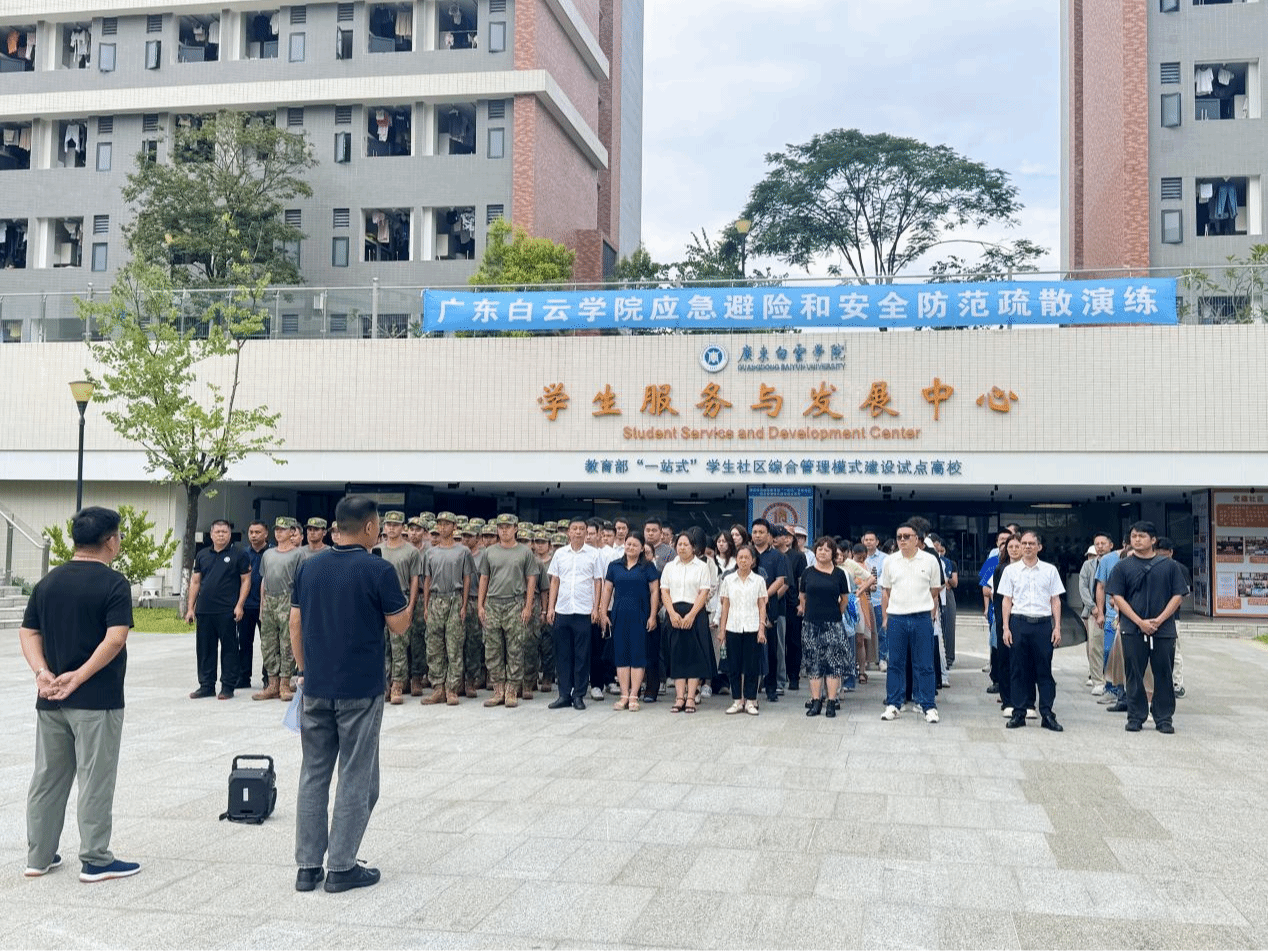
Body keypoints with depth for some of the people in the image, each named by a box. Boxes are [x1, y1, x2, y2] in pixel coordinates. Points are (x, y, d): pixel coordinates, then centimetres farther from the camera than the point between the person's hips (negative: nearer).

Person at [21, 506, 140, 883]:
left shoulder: (48, 581, 9)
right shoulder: (114, 583, -12)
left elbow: (28, 632, 5)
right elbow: (115, 639, -22)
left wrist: (42, 673, -7)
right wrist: (79, 678, -18)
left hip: (51, 699, 6)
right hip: (97, 700, -6)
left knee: (47, 778, 16)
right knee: (96, 781, 2)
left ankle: (39, 856, 23)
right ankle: (96, 861, 8)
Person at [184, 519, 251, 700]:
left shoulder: (238, 555, 1)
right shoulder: (202, 555, 14)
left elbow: (246, 580, -1)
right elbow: (195, 581, 16)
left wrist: (239, 605, -9)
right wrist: (190, 608, 10)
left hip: (227, 612, -4)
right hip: (204, 611, 5)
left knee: (229, 648, 0)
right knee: (204, 649, 8)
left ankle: (227, 686, 7)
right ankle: (206, 685, 17)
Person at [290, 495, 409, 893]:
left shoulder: (310, 567, 4)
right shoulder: (379, 570, -12)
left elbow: (295, 624, 8)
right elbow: (399, 625, -6)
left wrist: (303, 670, 17)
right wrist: (407, 598, 12)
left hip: (316, 686, 5)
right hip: (360, 689, -5)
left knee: (313, 774, 12)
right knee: (356, 778, 4)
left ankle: (307, 866, 14)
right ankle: (341, 867, 6)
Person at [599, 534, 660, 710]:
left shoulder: (647, 568, 3)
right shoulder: (614, 566, 11)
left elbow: (654, 591, 1)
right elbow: (607, 590, 12)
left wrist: (652, 616, -6)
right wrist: (603, 613, 5)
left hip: (639, 616, -3)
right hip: (619, 616, 3)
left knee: (638, 655, -3)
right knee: (621, 655, 2)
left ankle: (633, 696, 1)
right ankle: (624, 696, 6)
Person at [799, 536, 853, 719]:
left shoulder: (839, 574, 2)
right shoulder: (808, 572, 5)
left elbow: (844, 598, 11)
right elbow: (802, 596, 15)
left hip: (833, 625, -2)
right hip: (811, 624, 2)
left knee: (833, 662, -4)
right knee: (813, 663, 4)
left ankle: (832, 702, 0)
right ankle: (816, 702, 10)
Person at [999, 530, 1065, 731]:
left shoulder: (1050, 570, 7)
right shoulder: (1011, 570, 7)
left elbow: (1055, 601, 8)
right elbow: (1007, 601, 7)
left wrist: (1057, 628, 1)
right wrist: (1006, 628, 1)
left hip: (1043, 624, 0)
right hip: (1019, 623, 0)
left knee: (1044, 669, 1)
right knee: (1019, 670, 4)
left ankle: (1047, 714, 6)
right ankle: (1018, 713, 10)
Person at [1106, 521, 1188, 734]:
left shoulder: (1169, 565, 6)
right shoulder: (1123, 566, 5)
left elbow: (1178, 596, 3)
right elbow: (1117, 597, 0)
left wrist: (1159, 620, -9)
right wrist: (1140, 622, -10)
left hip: (1164, 630, 0)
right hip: (1132, 630, 0)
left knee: (1163, 675, 4)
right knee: (1134, 676, 3)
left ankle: (1164, 718, 14)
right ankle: (1135, 717, 13)